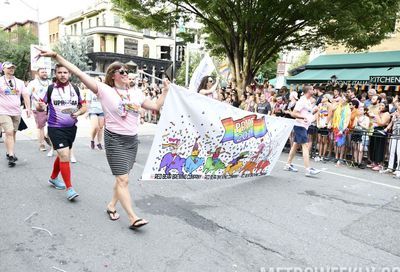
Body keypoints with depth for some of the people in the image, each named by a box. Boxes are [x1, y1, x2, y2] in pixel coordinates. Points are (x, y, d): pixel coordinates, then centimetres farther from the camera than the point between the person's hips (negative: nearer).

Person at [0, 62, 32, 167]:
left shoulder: (20, 82, 10)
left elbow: (25, 95, 8)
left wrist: (28, 108, -1)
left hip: (16, 112, 4)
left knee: (13, 133, 10)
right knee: (9, 133, -13)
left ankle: (9, 152, 25)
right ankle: (11, 156, -11)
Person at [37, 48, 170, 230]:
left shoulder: (136, 93, 8)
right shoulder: (104, 90, -7)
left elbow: (156, 106, 13)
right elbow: (79, 73, -13)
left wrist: (165, 91, 8)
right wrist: (56, 57, -17)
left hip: (132, 140, 6)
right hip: (114, 140, -6)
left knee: (123, 178, 14)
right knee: (123, 179, -7)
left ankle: (111, 206, 34)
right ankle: (133, 218, -3)